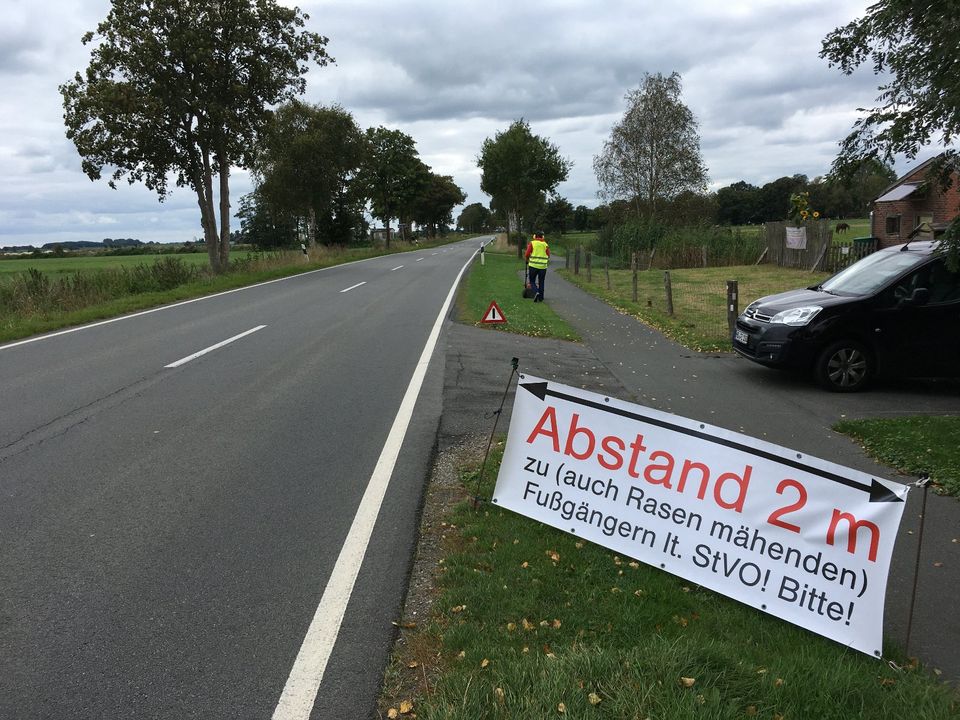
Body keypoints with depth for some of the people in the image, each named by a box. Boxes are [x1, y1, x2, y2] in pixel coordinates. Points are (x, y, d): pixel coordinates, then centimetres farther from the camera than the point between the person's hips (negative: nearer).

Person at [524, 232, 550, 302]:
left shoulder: (532, 243, 0)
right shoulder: (545, 244, 7)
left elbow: (527, 255, -3)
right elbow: (548, 255, 8)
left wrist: (527, 259, 18)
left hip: (533, 265, -2)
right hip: (543, 266, 2)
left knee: (532, 281, 9)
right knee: (541, 282, 12)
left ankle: (536, 292, -16)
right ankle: (540, 298, 13)